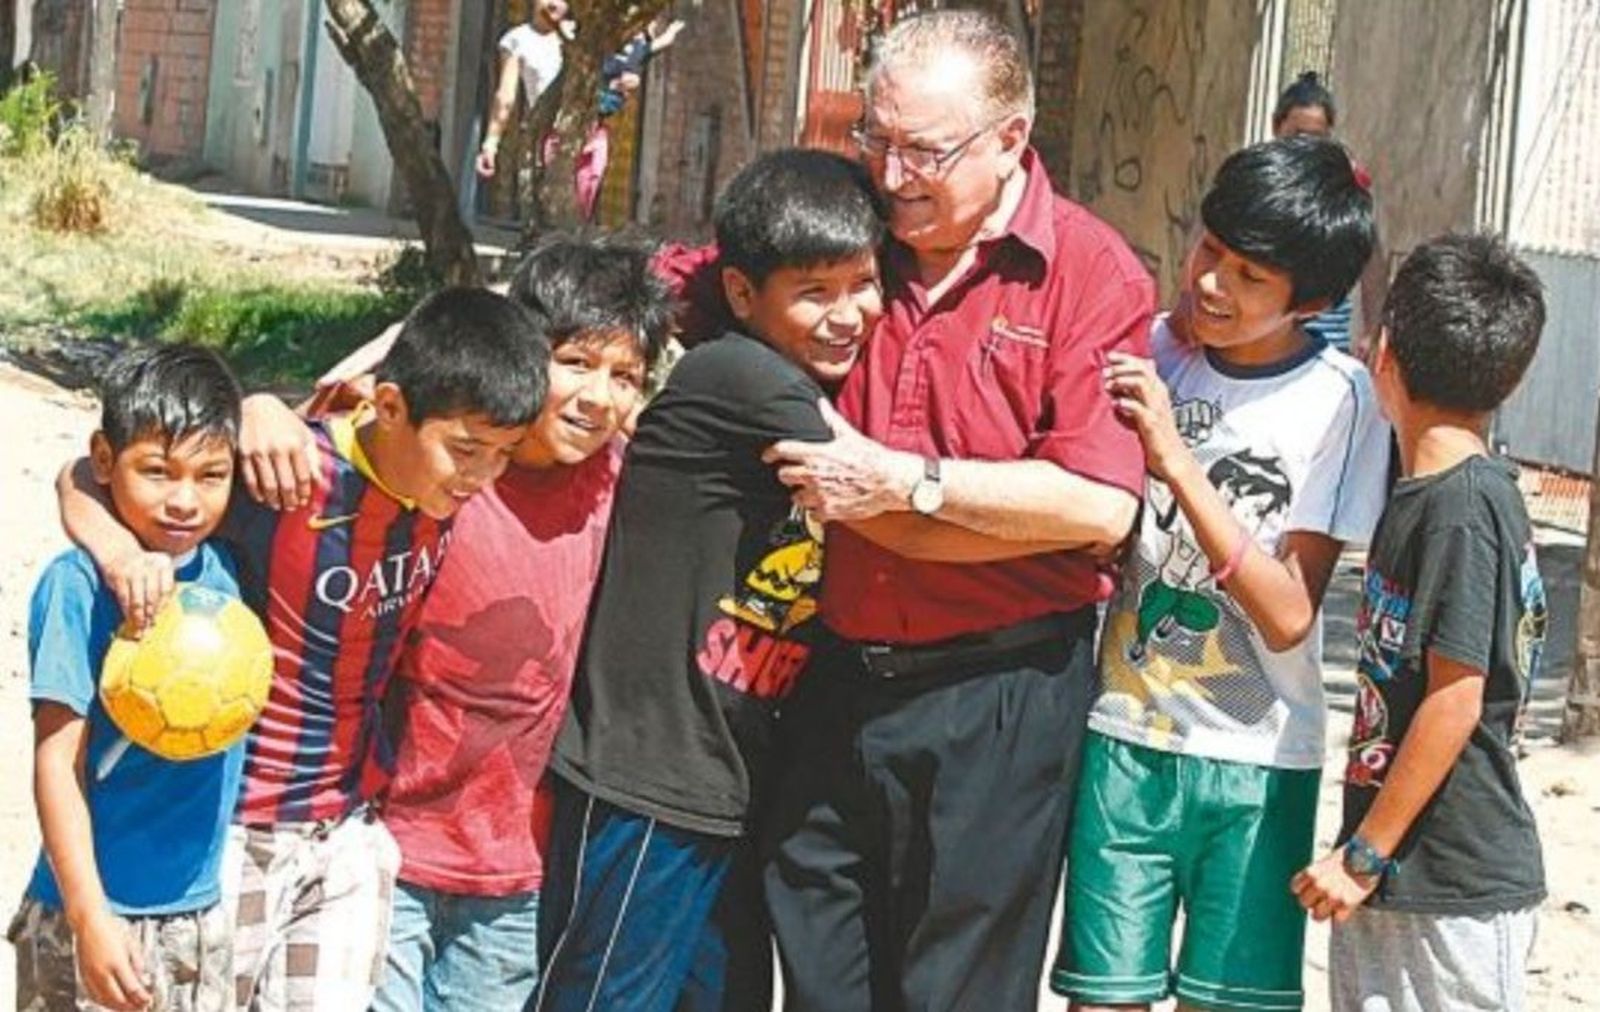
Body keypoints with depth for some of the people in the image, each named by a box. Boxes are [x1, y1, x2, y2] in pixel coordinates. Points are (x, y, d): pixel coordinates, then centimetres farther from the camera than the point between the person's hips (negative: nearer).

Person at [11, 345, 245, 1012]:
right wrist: (91, 918, -18)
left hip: (205, 913, 6)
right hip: (104, 916, -6)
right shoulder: (79, 587, -14)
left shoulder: (220, 565, 2)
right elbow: (58, 763, -13)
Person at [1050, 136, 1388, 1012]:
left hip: (1256, 763, -2)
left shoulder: (1338, 398, -8)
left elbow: (1290, 614, -16)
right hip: (1123, 739, 2)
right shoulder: (1152, 353, 0)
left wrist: (1175, 458, -21)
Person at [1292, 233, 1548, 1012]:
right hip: (1397, 873, 8)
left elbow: (1455, 699, -18)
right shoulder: (1421, 493, 10)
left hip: (1455, 887, -8)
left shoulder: (1465, 507, -17)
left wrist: (1365, 856, -15)